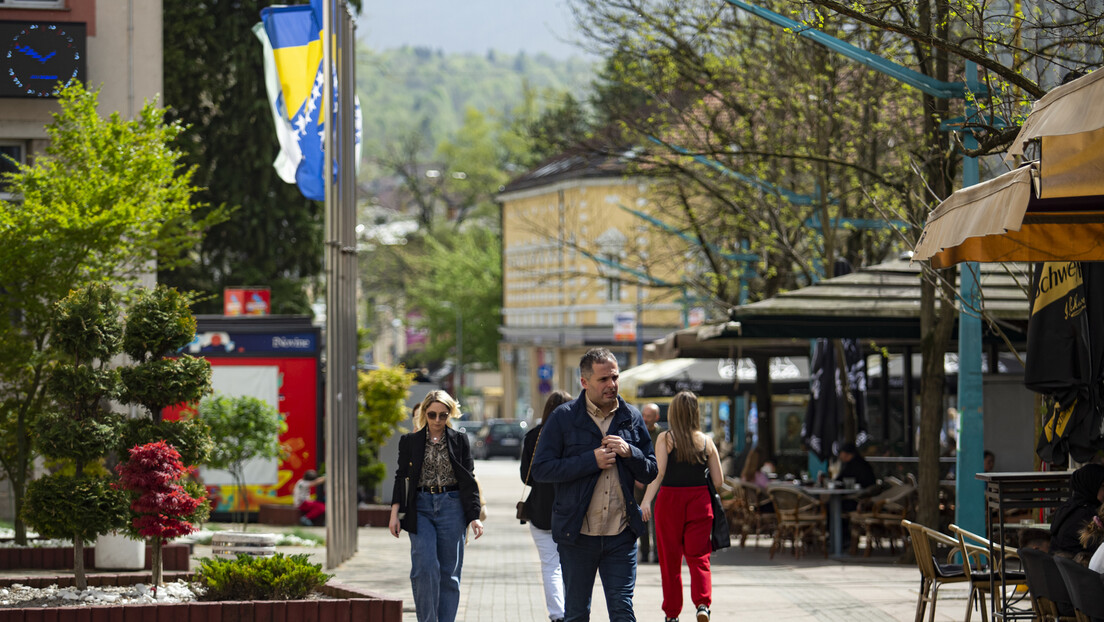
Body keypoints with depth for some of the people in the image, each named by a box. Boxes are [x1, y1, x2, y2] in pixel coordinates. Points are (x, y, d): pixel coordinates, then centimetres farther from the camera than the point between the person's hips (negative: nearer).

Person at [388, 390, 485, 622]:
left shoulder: (460, 441, 5)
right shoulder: (410, 441, 7)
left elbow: (469, 480, 6)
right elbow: (401, 478, 8)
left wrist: (474, 516, 0)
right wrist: (394, 514, -1)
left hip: (451, 507, 0)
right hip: (421, 508, 0)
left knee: (449, 572, 1)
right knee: (425, 567, -14)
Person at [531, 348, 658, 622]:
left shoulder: (632, 418, 7)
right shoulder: (563, 417, -2)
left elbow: (651, 473, 12)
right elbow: (540, 468, -8)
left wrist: (630, 452, -10)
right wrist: (591, 461, -15)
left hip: (621, 535, 1)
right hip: (577, 535, -1)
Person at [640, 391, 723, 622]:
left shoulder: (665, 438, -4)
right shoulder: (706, 442, 4)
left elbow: (658, 473, -15)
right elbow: (718, 481, 5)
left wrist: (646, 501, -17)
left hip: (670, 499, -1)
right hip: (699, 501, 2)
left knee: (670, 561, 8)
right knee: (699, 558, 4)